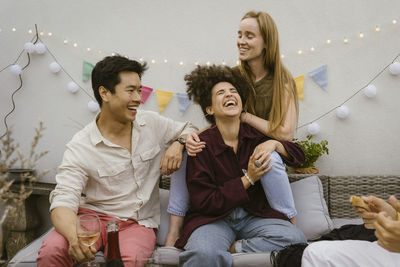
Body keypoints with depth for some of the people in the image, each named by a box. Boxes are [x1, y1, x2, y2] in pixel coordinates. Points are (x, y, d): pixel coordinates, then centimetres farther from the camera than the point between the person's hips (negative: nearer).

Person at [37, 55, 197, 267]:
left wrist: (178, 144, -7)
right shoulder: (80, 148, -9)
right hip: (94, 216, 0)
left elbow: (189, 130, 18)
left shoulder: (152, 123, 3)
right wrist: (74, 236, -38)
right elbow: (63, 201, -16)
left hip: (139, 223, 1)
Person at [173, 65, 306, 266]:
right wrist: (248, 179, -14)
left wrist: (273, 144, -6)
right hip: (213, 219, -5)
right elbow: (205, 203, -10)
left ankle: (233, 249, -12)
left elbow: (299, 154, 16)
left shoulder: (255, 135, 4)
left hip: (254, 216, 5)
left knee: (295, 238, -24)